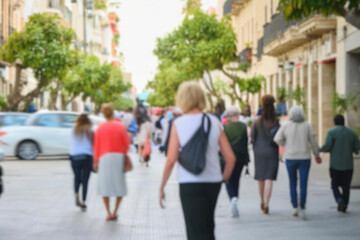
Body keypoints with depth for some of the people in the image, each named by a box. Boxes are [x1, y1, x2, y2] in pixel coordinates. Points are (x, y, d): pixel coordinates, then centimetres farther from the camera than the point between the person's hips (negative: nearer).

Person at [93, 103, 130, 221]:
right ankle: (115, 212, 7)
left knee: (105, 186, 8)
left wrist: (96, 161, 10)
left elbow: (96, 146, 2)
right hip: (119, 157, 0)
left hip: (104, 158, 0)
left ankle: (108, 213, 3)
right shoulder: (120, 127, -2)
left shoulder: (100, 128, 0)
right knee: (120, 186, 11)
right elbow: (126, 144, 1)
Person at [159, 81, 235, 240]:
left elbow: (171, 160, -11)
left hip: (190, 184, -4)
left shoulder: (178, 124, -6)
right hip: (213, 181, 4)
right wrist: (224, 178, 17)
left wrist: (162, 187, -1)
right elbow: (230, 158, 1)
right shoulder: (214, 122, 3)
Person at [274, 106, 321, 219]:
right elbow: (313, 141, 0)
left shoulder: (286, 125, -4)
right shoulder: (307, 125, -4)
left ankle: (295, 208, 11)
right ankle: (302, 208, -9)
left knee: (293, 183, 15)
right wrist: (317, 155, 13)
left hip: (290, 158, 1)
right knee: (303, 184, 0)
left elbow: (277, 139, -9)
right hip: (304, 157, -1)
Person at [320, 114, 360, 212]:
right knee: (346, 186, 10)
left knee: (335, 185, 9)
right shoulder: (351, 133, 6)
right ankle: (344, 206, 9)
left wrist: (320, 149, 6)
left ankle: (340, 200, -14)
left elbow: (327, 146, -15)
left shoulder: (331, 132, -5)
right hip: (348, 165, 2)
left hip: (335, 165, -2)